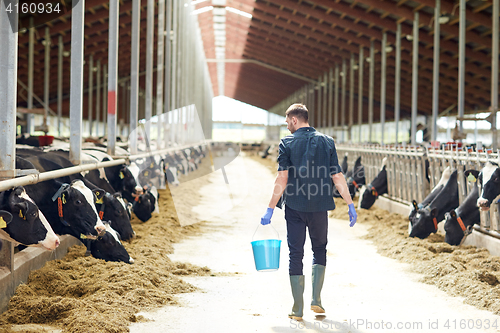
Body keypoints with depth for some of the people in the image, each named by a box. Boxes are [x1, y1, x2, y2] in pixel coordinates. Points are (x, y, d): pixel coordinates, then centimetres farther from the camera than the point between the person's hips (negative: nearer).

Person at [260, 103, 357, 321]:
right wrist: (350, 205, 3)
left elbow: (282, 179, -10)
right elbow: (337, 177, -1)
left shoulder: (287, 143, -3)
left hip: (294, 206, -2)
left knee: (295, 254, 5)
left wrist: (270, 209, -7)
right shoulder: (326, 142, 3)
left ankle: (298, 309, 6)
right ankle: (316, 299, 9)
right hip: (319, 206, 2)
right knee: (320, 249, 20)